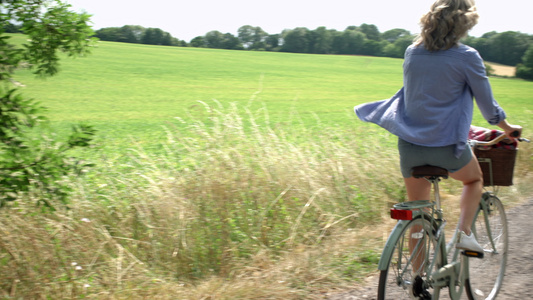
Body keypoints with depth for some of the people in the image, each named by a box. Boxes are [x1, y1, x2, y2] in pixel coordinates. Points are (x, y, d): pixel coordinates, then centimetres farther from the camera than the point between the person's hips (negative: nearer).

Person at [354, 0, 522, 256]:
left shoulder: (411, 52, 5)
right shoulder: (466, 57, -9)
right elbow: (488, 106, 0)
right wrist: (507, 128, 19)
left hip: (410, 145, 4)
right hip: (447, 146, -3)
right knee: (475, 179, 28)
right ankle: (464, 232, 10)